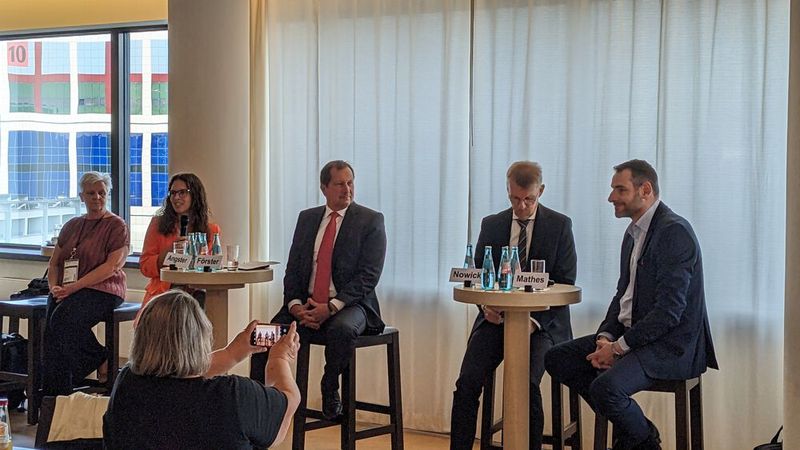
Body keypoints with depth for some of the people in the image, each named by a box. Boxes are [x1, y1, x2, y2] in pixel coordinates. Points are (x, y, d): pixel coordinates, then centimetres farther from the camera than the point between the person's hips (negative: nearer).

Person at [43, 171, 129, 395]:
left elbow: (112, 266, -11)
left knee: (63, 318, -32)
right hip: (67, 292, 5)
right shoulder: (72, 225, 22)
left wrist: (75, 287, -17)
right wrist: (54, 286, 0)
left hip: (102, 290, -5)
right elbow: (54, 262, 23)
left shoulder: (116, 225, 1)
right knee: (51, 320, -26)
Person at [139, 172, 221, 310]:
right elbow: (144, 266, 5)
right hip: (162, 293, -1)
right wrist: (169, 252, -10)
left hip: (196, 294, 1)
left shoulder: (212, 230, 12)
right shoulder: (158, 224, 10)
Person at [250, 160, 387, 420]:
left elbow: (369, 276, -8)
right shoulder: (307, 218, 14)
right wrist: (295, 304, -8)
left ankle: (330, 389, -13)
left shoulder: (371, 221, 0)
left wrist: (331, 307, -19)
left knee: (341, 329, -37)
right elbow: (293, 269, 12)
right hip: (305, 306, 4)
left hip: (350, 305, -4)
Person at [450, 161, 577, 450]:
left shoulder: (560, 225, 1)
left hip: (541, 321, -3)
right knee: (468, 381, -19)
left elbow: (566, 283, -2)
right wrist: (485, 304, -10)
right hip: (497, 316, 3)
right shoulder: (491, 225, 10)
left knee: (526, 382, -27)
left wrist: (536, 320, -16)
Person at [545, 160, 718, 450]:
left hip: (671, 344, -10)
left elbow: (669, 310, -23)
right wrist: (605, 337, 0)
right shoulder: (634, 232, 14)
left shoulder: (674, 231, -17)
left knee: (606, 387, -31)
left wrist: (618, 347, -19)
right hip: (629, 334, 10)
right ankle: (628, 426, 10)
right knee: (557, 359, 2)